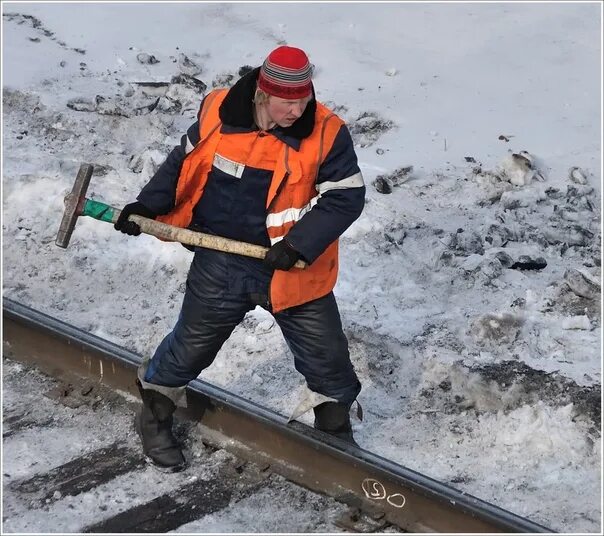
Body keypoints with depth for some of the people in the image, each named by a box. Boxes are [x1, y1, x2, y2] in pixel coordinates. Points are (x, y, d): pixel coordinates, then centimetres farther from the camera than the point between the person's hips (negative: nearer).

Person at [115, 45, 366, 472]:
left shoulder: (327, 134, -17)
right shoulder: (218, 114, -12)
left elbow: (346, 196, -15)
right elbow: (184, 164, 5)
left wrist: (301, 244, -24)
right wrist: (148, 206, -4)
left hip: (294, 271, 0)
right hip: (222, 266, 1)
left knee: (327, 357, 13)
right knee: (191, 348, 16)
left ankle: (336, 429, 41)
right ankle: (155, 416, 42)